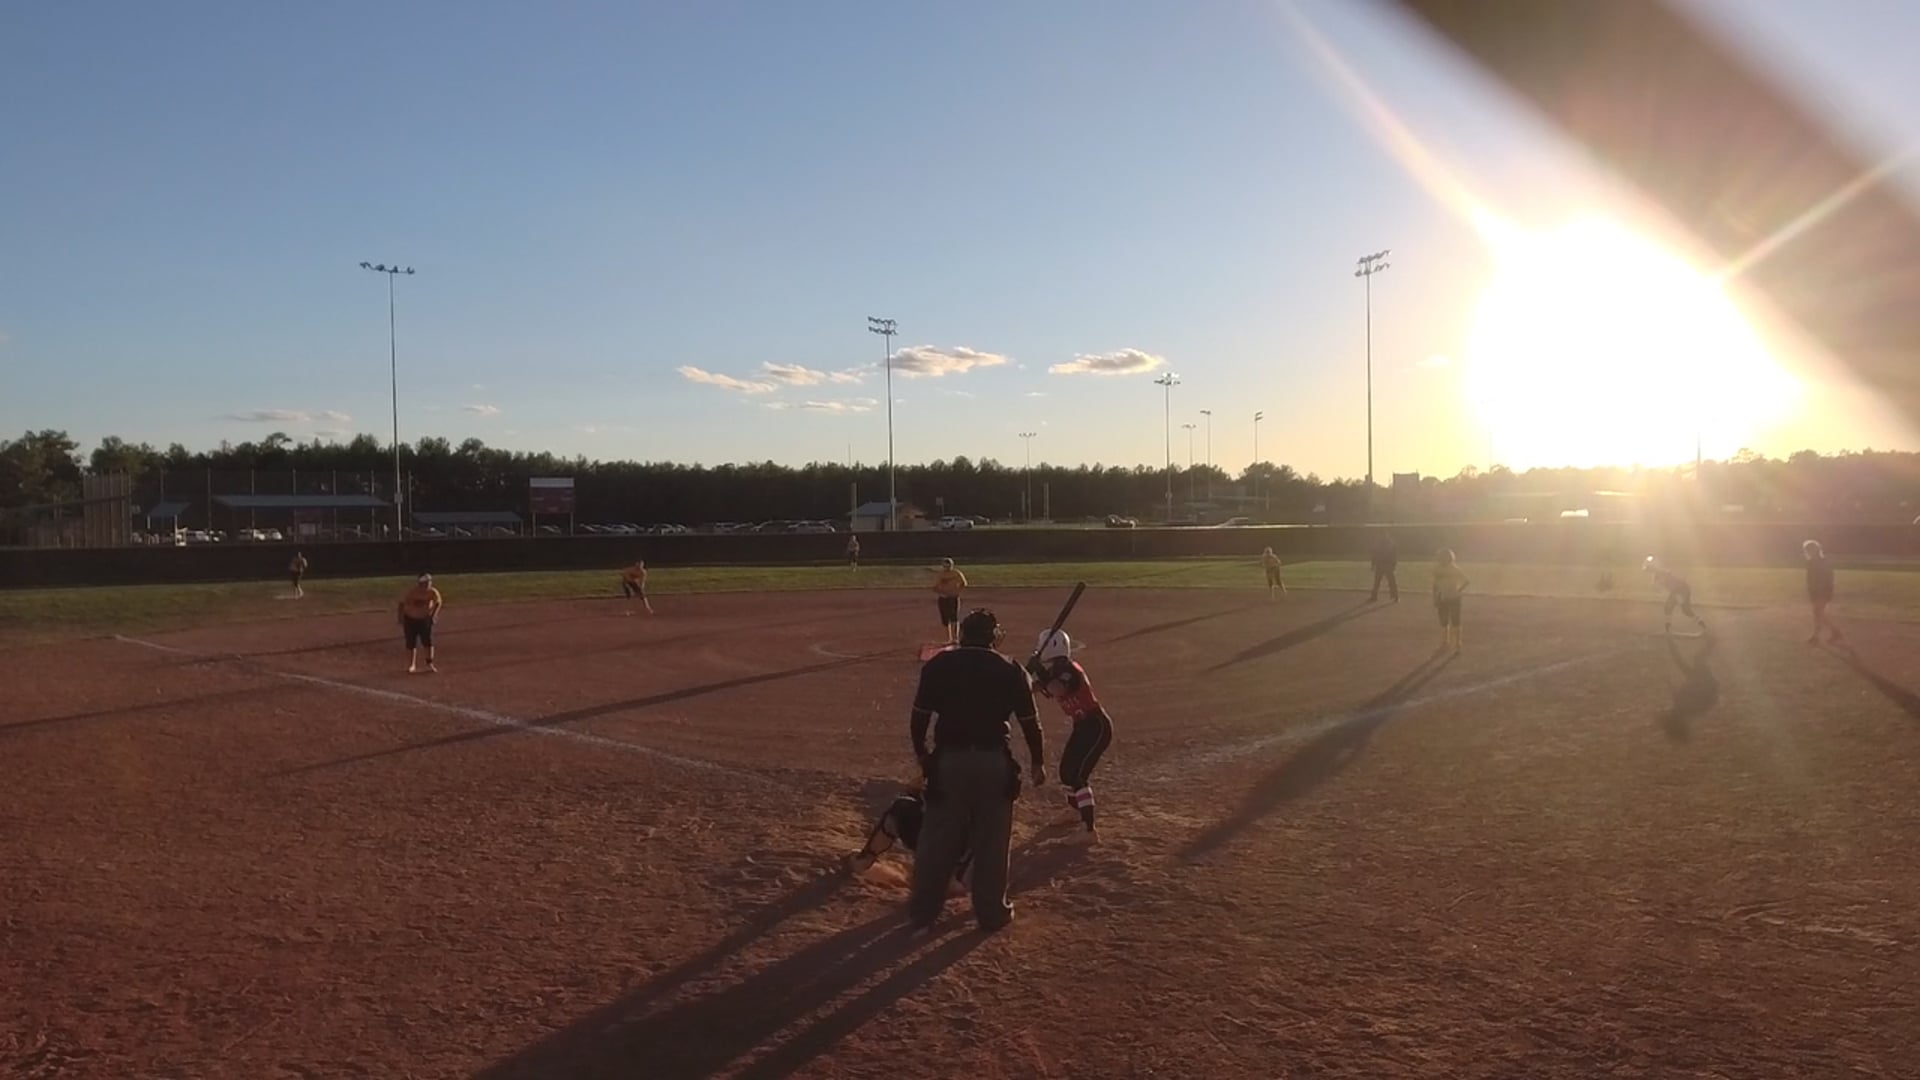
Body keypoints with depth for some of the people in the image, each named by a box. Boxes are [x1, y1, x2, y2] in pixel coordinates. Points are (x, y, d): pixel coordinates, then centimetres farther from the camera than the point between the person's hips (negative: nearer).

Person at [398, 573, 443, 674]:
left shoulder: (433, 592, -18)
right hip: (410, 619, -1)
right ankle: (412, 665, 14)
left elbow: (438, 603, -3)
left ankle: (430, 664, 5)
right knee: (411, 643, 2)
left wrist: (433, 615, -13)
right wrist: (401, 618, -17)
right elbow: (402, 603, -16)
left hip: (425, 619, 1)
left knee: (428, 641, -6)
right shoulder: (411, 592, -25)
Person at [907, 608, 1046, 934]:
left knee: (937, 839, 11)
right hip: (994, 761, 0)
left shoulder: (937, 666, 0)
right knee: (992, 841, 12)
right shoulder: (1011, 671, 0)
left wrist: (920, 752, 20)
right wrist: (1038, 762, 16)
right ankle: (992, 912, 21)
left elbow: (920, 716, 4)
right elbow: (1030, 722, 3)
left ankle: (923, 910, 20)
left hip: (948, 760, 0)